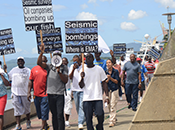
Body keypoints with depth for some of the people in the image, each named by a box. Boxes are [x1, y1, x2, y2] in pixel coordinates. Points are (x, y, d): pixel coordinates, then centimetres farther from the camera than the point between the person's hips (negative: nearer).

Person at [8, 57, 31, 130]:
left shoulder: (28, 70, 4)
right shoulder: (13, 70, 10)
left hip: (25, 93, -1)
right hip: (15, 93, 1)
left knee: (27, 108, 11)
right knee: (17, 109, -2)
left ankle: (28, 121, 33)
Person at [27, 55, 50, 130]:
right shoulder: (34, 69, 7)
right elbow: (30, 81, 10)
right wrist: (29, 92, 5)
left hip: (45, 95, -4)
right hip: (36, 94, 4)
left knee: (44, 112, -3)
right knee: (39, 112, 14)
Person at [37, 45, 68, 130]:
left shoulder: (64, 68, 4)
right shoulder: (49, 66, 7)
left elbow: (65, 81, -3)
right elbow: (39, 63, -7)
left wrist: (59, 72, -16)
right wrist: (41, 53, -21)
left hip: (60, 94, -2)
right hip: (50, 94, 2)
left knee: (60, 115, -8)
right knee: (54, 115, 12)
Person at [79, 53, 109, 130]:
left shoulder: (99, 69, 5)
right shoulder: (83, 70, 6)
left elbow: (104, 83, 9)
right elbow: (81, 86, 2)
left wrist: (107, 96, 2)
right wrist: (82, 78, -17)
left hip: (98, 98, -1)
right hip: (87, 99, 1)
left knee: (100, 116, -7)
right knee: (88, 119, 2)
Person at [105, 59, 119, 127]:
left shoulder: (115, 71, -1)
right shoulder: (105, 72, 7)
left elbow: (116, 81, -3)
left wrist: (111, 78, -18)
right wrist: (108, 79, -16)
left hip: (114, 90, -4)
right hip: (107, 90, 4)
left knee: (112, 105, -9)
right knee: (109, 105, 7)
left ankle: (112, 121, -9)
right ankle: (114, 118, 25)